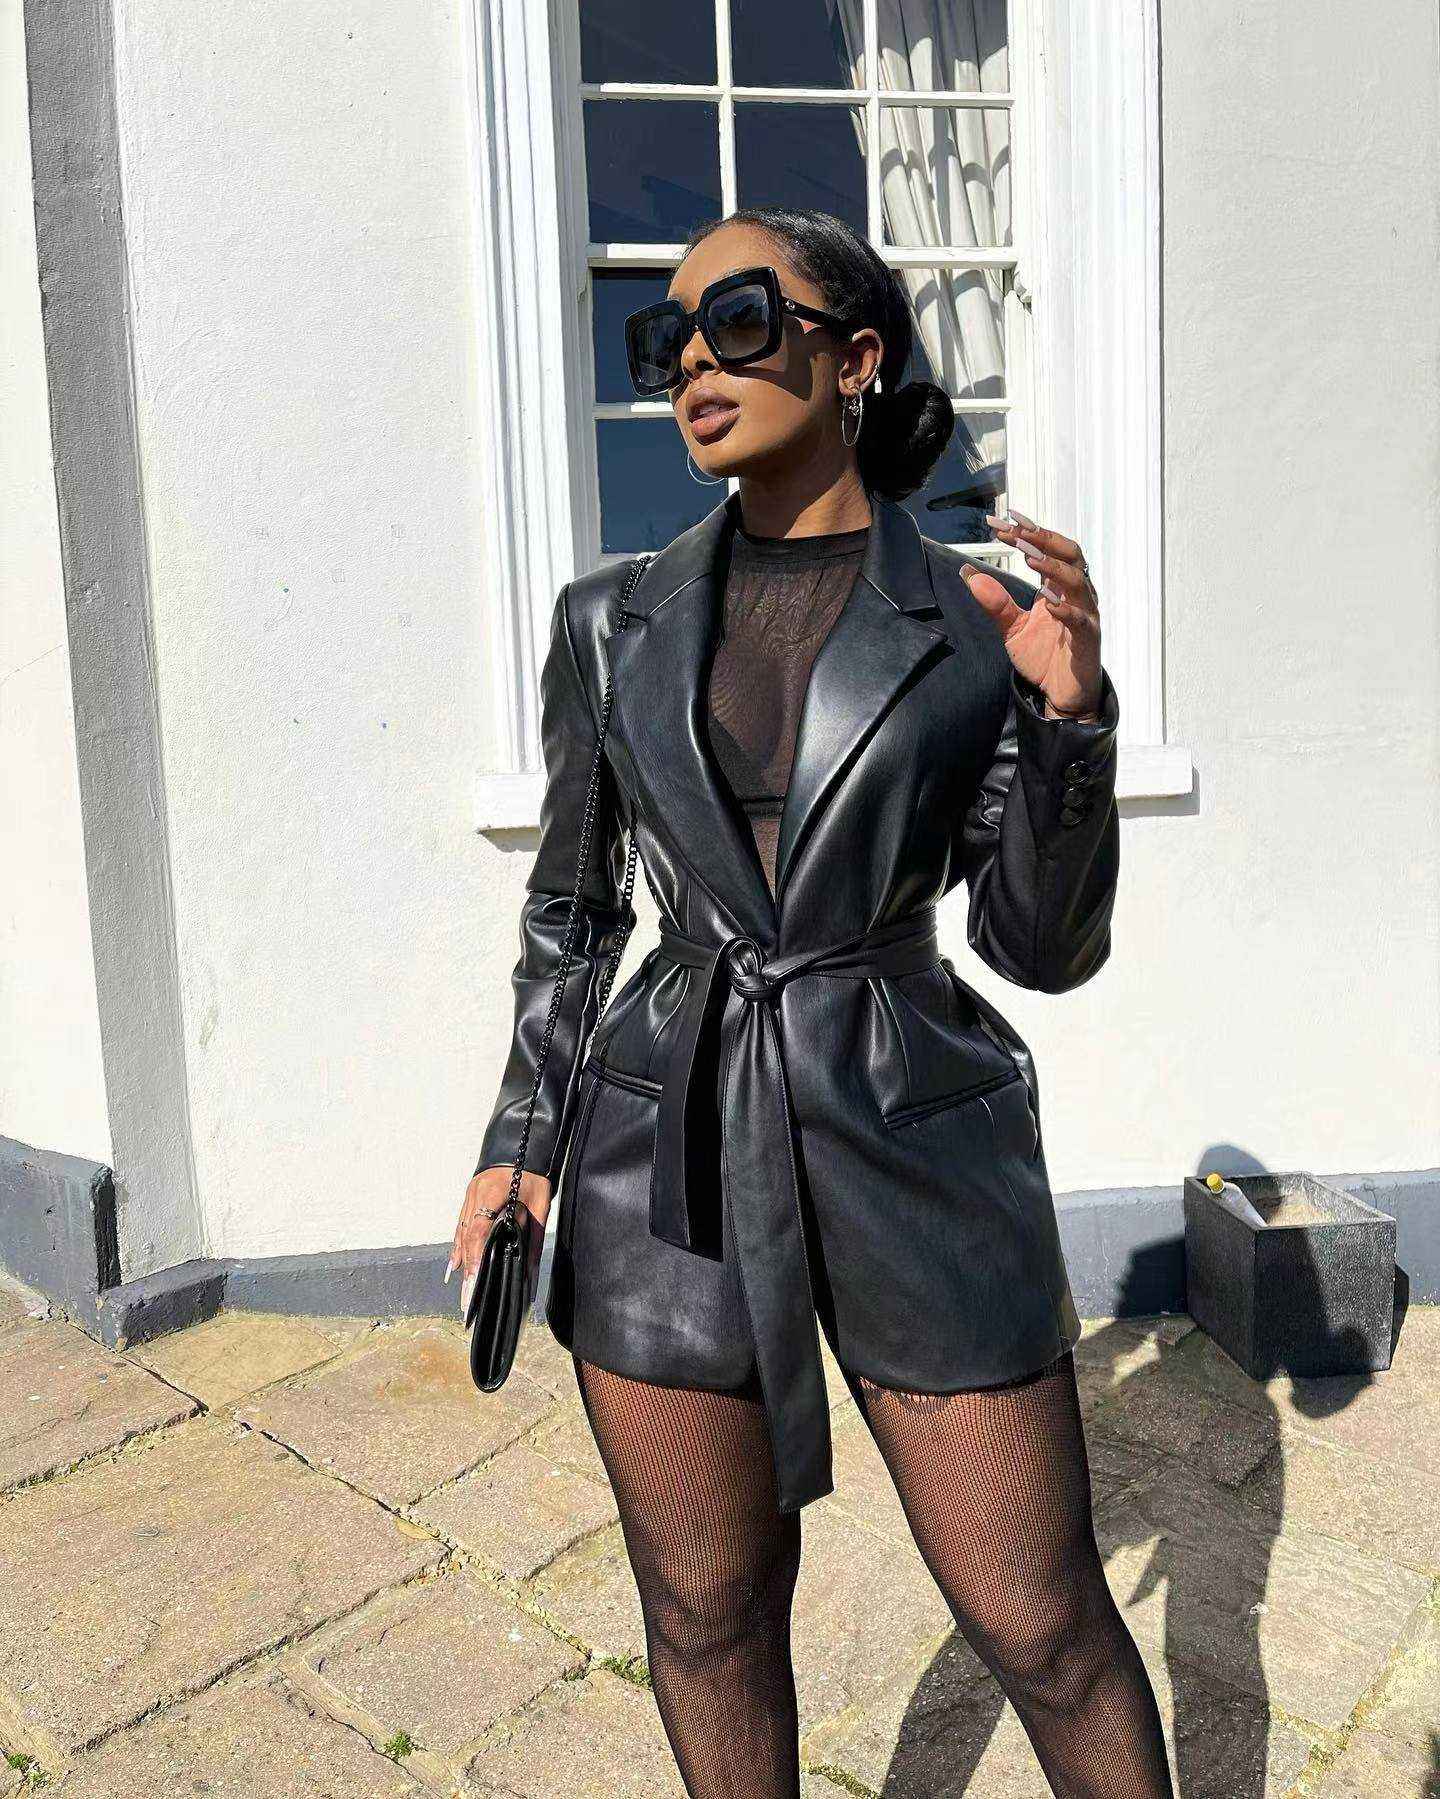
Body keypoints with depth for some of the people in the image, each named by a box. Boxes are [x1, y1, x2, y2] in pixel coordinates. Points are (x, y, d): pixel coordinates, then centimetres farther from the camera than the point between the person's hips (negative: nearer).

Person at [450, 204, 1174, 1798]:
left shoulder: (983, 625, -1)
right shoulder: (615, 622, 3)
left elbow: (1045, 945, -2)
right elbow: (570, 904, 11)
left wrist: (1072, 714, -16)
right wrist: (521, 1138, 9)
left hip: (914, 1149, -1)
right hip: (668, 1155, 2)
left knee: (1042, 1625, 10)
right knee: (707, 1610, 17)